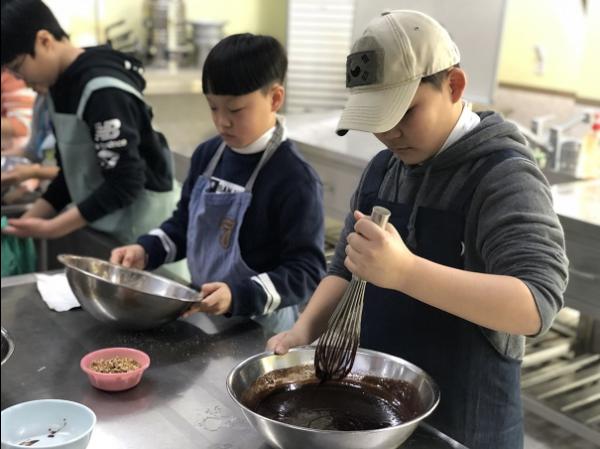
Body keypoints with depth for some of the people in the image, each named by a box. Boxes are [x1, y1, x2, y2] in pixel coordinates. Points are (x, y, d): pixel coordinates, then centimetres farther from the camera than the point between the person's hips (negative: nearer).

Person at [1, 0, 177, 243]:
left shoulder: (104, 91, -23)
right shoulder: (59, 85, 5)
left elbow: (125, 184, -23)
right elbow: (71, 172, 11)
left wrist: (51, 228, -20)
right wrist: (28, 219, 0)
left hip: (137, 220, -8)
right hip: (96, 218, 8)